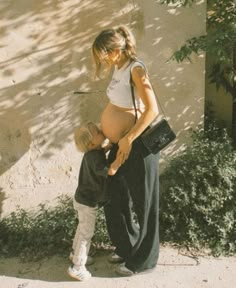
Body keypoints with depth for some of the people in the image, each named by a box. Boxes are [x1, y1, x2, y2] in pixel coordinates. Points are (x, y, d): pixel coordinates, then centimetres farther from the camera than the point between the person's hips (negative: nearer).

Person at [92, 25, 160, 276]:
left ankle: (141, 259, 23)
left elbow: (152, 110, -26)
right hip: (120, 144, 9)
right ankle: (126, 247, 39)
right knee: (114, 198, 18)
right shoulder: (117, 69, 8)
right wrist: (106, 129, 16)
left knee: (141, 203, 6)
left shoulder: (135, 69, -19)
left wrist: (128, 139, -24)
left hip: (137, 144, -9)